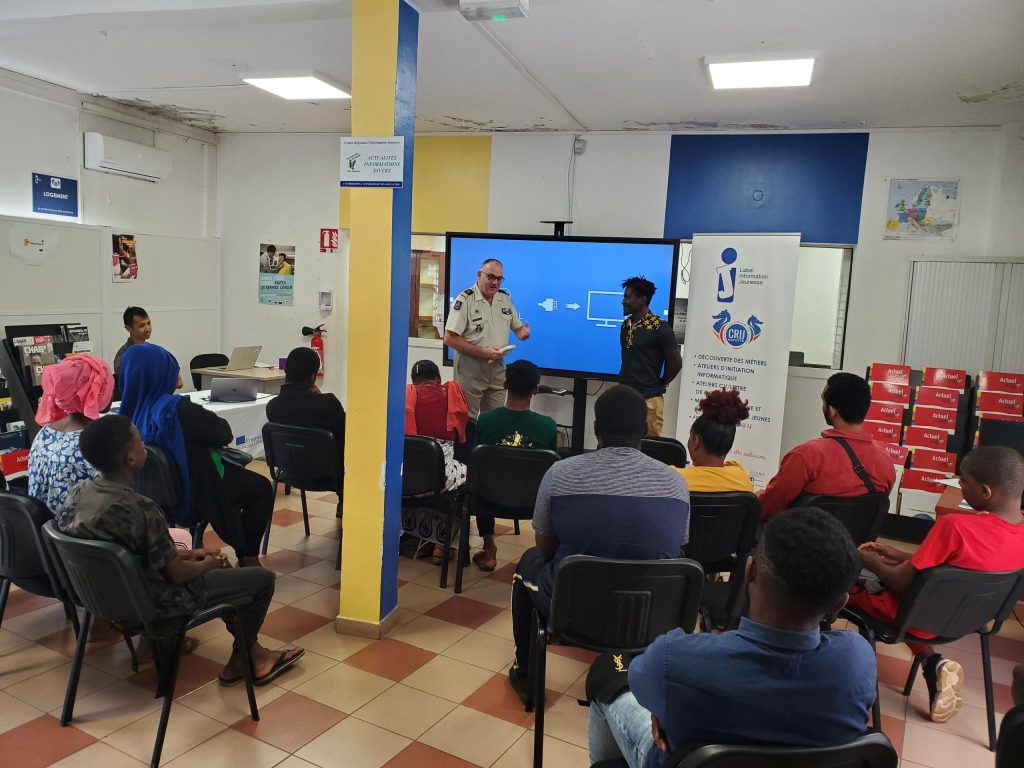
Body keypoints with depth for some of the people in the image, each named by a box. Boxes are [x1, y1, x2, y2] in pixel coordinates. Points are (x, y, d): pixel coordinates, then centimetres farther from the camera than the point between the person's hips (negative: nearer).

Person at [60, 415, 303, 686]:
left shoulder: (78, 492, -6)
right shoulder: (140, 508, -32)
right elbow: (175, 573, -21)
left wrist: (187, 553, 8)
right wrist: (207, 565, 0)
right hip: (154, 604, -9)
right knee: (263, 579, 3)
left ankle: (252, 651, 30)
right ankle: (238, 661, 23)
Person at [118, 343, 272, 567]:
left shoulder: (130, 411, -8)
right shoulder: (177, 409, -31)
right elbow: (224, 433, -18)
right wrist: (224, 432, 2)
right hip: (196, 491, -8)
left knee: (239, 474, 31)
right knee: (262, 488, 16)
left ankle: (242, 550, 39)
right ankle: (248, 557, 24)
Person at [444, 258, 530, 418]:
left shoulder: (506, 299, 8)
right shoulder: (465, 300, -10)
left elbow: (517, 327, 19)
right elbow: (450, 339, -15)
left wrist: (522, 333, -7)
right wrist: (482, 352, -19)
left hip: (498, 370, 5)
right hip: (470, 370, -5)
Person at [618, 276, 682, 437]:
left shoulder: (660, 328, -10)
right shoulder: (625, 325, 11)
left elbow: (676, 363, -8)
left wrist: (660, 385, 2)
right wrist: (625, 381, 12)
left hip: (648, 399, -7)